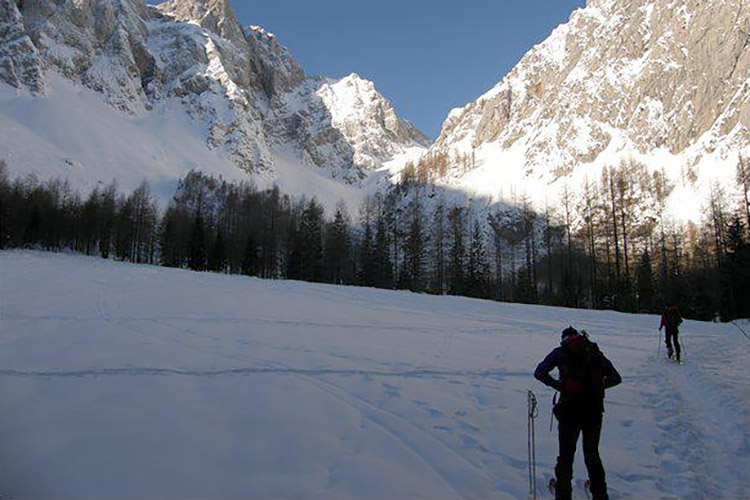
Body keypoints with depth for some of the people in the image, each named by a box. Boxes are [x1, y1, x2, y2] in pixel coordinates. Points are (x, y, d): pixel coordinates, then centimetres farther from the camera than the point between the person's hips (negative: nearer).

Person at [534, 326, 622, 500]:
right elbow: (616, 378, 11)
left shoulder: (560, 352, 3)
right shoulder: (596, 352, 10)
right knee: (592, 455, 22)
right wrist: (597, 385, 17)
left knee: (566, 456, 11)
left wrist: (557, 385, 6)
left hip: (569, 410, -3)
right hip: (594, 412, 3)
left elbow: (539, 373, -5)